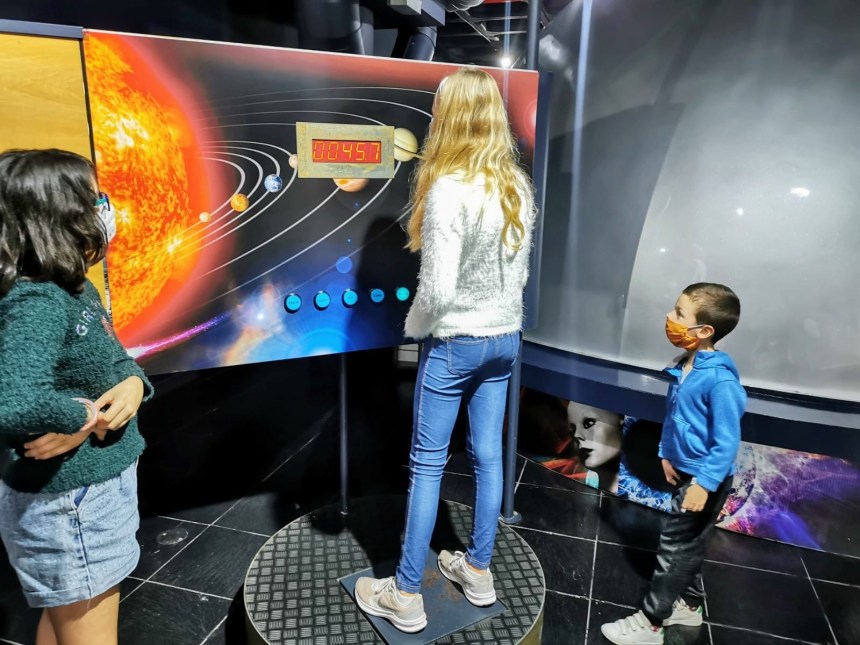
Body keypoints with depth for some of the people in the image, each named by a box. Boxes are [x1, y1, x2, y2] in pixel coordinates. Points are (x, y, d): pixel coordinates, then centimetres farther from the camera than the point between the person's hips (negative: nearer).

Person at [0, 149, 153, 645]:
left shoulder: (78, 290, 2)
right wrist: (84, 418, -24)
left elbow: (115, 359, 9)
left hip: (97, 486, 9)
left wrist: (133, 385, -12)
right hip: (67, 502, -8)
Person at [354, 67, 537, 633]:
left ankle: (406, 596, 19)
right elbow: (519, 270, 8)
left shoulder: (449, 189, -19)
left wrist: (414, 327, -3)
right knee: (489, 456, 15)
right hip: (506, 338, 7)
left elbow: (438, 288, -21)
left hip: (455, 343, -7)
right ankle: (478, 572, 32)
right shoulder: (518, 186, 2)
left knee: (427, 464, 5)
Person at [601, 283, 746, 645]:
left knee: (675, 546, 3)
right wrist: (666, 454, 11)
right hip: (686, 471, 8)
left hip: (706, 479, -8)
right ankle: (688, 605, 42)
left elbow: (727, 443, -25)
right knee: (689, 544, 23)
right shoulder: (684, 367, -3)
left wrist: (704, 484, -25)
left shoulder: (720, 380, -28)